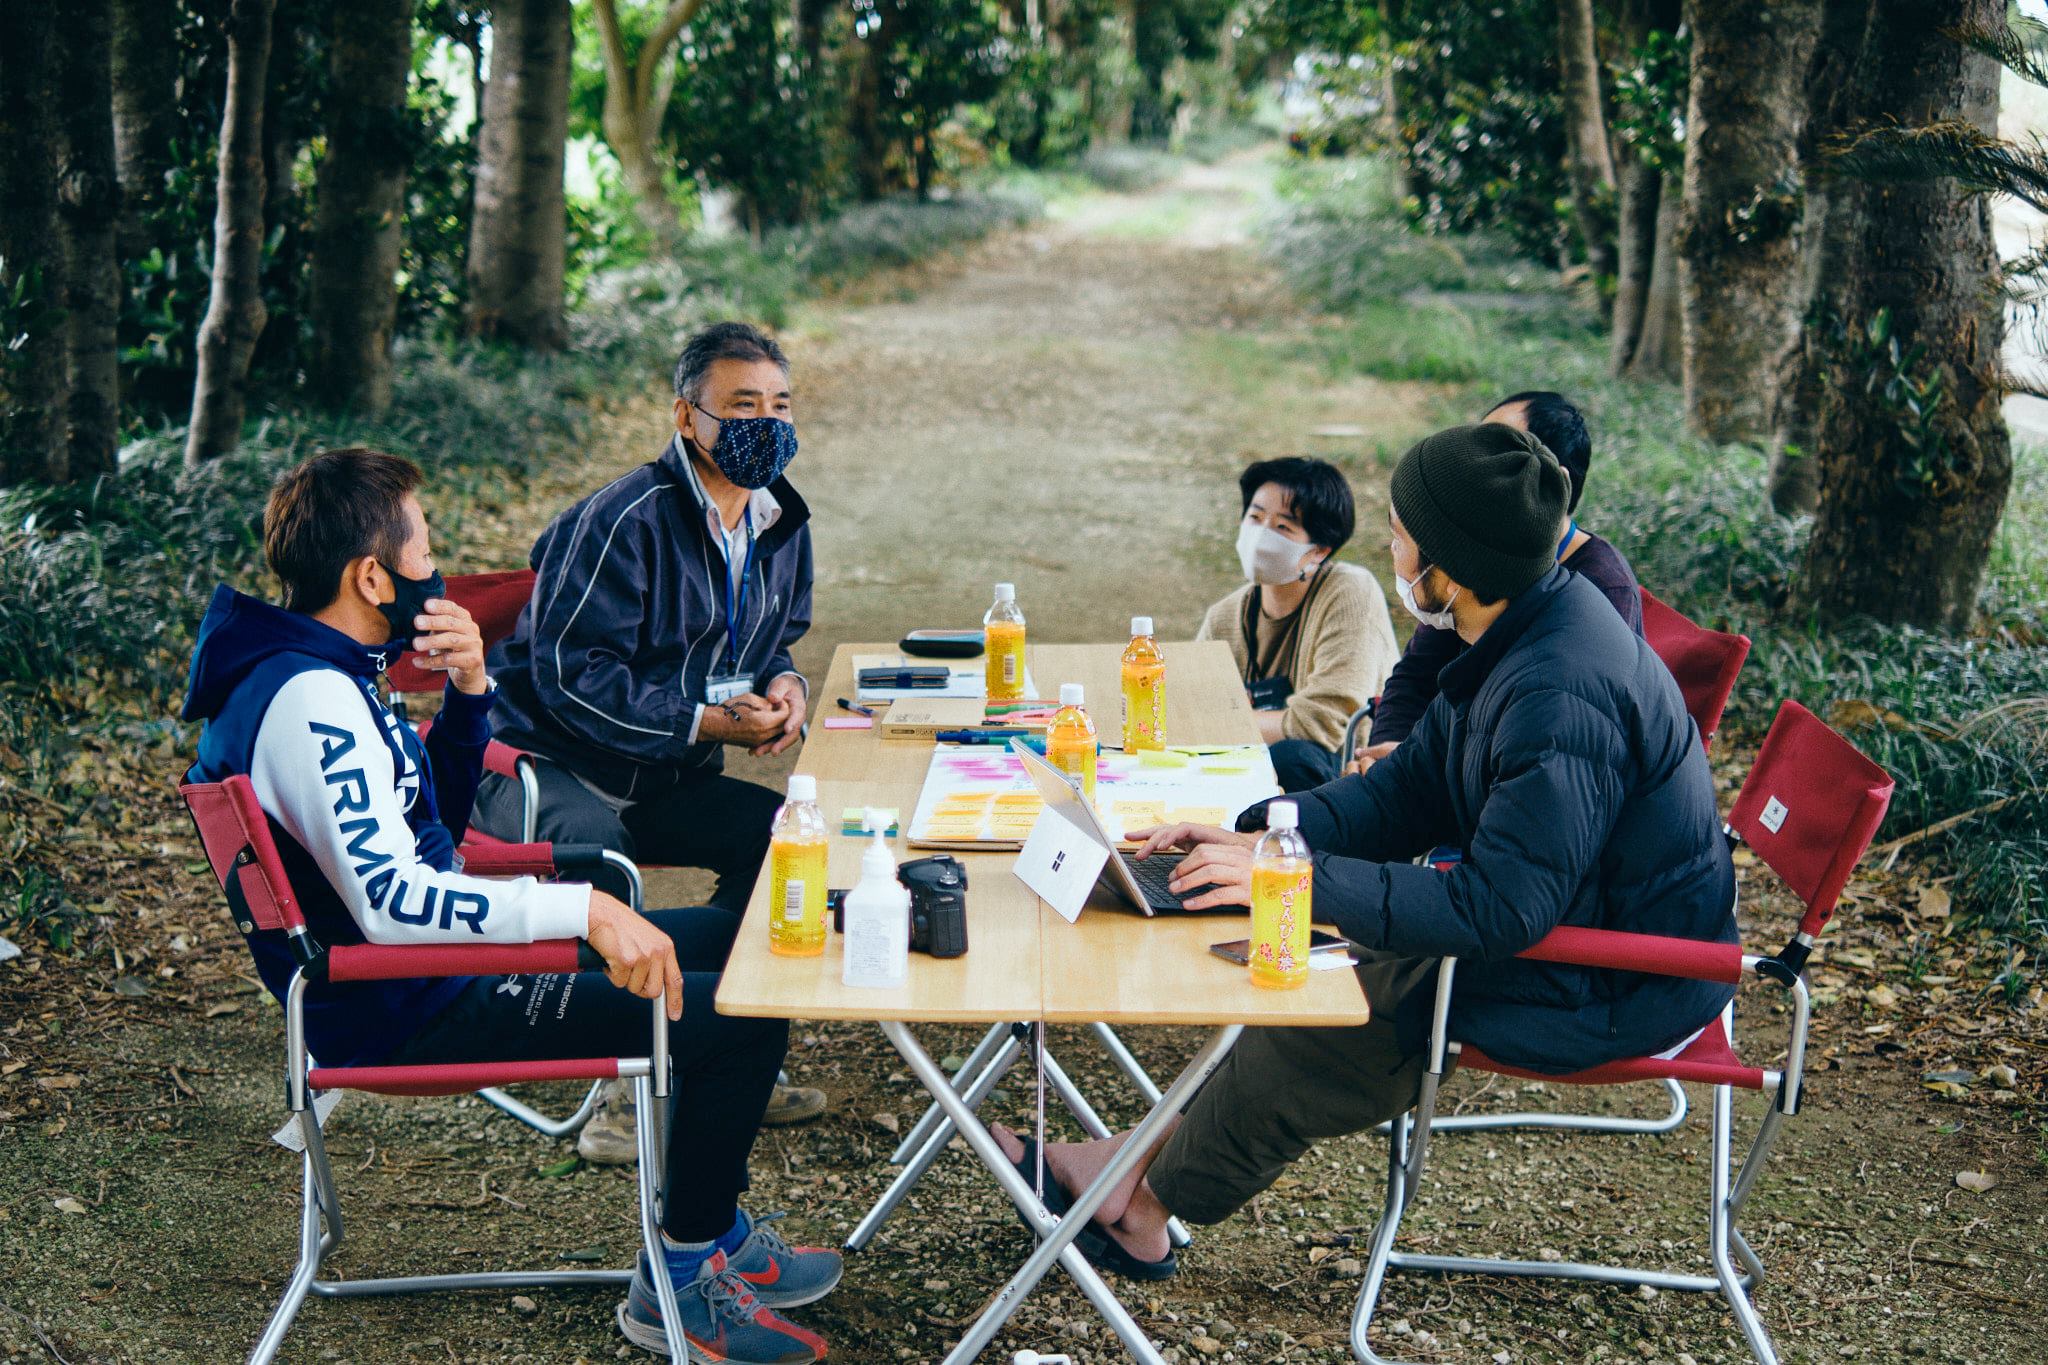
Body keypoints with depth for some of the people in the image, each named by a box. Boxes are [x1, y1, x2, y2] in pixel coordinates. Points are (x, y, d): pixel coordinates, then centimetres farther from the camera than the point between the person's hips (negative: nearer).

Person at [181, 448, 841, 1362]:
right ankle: (681, 1278, 3)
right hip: (409, 1013, -11)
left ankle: (712, 1225, 27)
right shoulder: (310, 702, -24)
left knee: (729, 943, 17)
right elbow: (388, 900, -34)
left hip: (433, 960, 11)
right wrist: (585, 911, -34)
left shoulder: (323, 675, 8)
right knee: (744, 1016, -17)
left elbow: (439, 817, 16)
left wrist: (467, 691, 0)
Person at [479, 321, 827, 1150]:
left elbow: (769, 643, 20)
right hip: (546, 765, -7)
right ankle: (626, 1081, -20)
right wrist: (703, 723, -26)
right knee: (592, 849, -37)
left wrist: (784, 686, -5)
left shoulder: (780, 524, 6)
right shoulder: (625, 519, -20)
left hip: (663, 780, 8)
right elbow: (571, 673, -23)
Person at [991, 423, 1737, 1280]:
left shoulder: (1561, 695, -31)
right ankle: (1149, 1155, 11)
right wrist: (1258, 839, -4)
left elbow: (1501, 908, -32)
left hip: (1619, 992, -9)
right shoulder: (1514, 639, 1)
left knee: (1341, 1017, -10)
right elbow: (1406, 791, 8)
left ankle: (1148, 1207, 8)